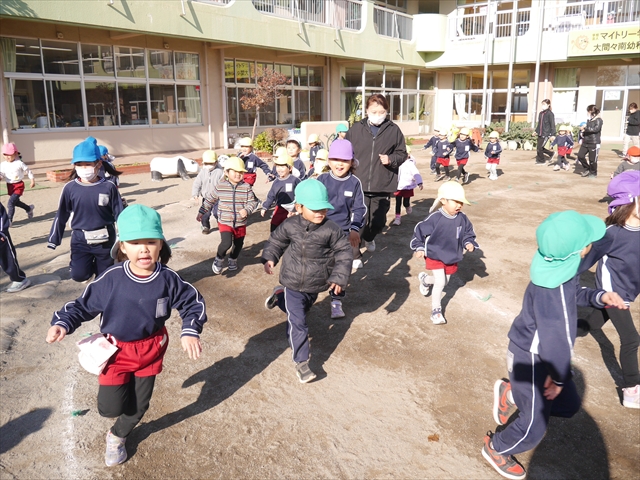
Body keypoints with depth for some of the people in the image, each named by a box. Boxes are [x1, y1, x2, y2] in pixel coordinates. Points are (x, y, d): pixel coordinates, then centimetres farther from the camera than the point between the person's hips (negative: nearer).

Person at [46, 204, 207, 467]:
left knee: (139, 405, 16)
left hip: (151, 349, 2)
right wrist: (62, 322, -24)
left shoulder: (168, 279, -18)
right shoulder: (111, 279, -21)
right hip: (117, 349, -2)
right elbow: (84, 304, -9)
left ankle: (117, 436, 48)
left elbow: (193, 302, -6)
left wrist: (190, 331, -20)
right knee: (111, 407, -4)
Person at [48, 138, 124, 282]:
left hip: (104, 240, -1)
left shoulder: (109, 187, -9)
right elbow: (61, 216, 4)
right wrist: (53, 240, 7)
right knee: (79, 275, -10)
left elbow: (120, 215, -3)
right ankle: (90, 265, 25)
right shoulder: (70, 188, -5)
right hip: (80, 240, 1)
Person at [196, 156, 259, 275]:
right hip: (225, 222, -2)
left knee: (238, 244, 17)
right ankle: (219, 259, 10)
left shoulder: (246, 187, -6)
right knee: (226, 243, -20)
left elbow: (253, 201, -3)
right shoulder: (220, 186, -5)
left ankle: (233, 259, 48)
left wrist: (247, 210, -22)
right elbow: (209, 200, 7)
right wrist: (201, 212, 11)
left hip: (241, 223, 2)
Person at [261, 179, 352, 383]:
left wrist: (339, 277, -17)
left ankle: (279, 296, 56)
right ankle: (301, 362, 9)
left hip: (315, 285, 2)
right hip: (293, 284, -2)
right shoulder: (290, 226, -15)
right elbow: (276, 241, 4)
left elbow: (344, 253, -11)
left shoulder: (331, 230, -19)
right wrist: (269, 258, -11)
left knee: (301, 311, 29)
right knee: (297, 323, -4)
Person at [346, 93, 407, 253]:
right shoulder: (356, 129, 2)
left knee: (378, 221, 11)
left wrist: (391, 159, -11)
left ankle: (369, 238, 45)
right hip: (358, 185, -1)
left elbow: (402, 154, 8)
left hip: (383, 186, 1)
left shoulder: (394, 130, 1)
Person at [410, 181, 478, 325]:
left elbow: (468, 233, 5)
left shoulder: (462, 219, -10)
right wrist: (419, 248, -18)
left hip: (452, 257, 5)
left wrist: (469, 243, -14)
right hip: (435, 256, -5)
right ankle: (436, 310, 6)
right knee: (440, 283, -13)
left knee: (444, 282, 21)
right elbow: (420, 231, -15)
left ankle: (425, 279, 52)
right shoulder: (435, 218, -24)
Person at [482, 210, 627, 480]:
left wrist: (599, 297, -4)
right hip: (532, 360, -8)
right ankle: (495, 448, 35)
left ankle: (510, 395, 30)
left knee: (569, 405, 21)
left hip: (541, 355, 9)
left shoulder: (562, 266, -7)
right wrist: (559, 377, -16)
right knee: (534, 426, 10)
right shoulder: (552, 289, -35)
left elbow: (573, 295, 14)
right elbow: (555, 337, -28)